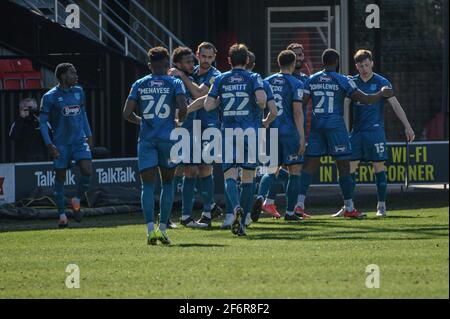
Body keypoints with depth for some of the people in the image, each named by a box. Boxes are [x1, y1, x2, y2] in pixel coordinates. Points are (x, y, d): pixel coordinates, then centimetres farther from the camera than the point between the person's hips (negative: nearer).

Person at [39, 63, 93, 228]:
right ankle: (62, 215, 11)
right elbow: (43, 122, -4)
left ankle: (76, 201, 11)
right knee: (60, 177, 1)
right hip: (61, 144, -4)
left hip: (80, 140, 4)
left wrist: (89, 135, 16)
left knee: (87, 171, -14)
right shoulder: (50, 97, -7)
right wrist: (49, 145, -11)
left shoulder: (78, 92, 9)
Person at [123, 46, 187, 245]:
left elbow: (127, 113, 1)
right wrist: (179, 122, 7)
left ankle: (151, 229, -18)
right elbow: (182, 107, -14)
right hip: (168, 138, -1)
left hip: (146, 139, 1)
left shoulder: (139, 85, 6)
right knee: (167, 183, 13)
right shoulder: (175, 83, 1)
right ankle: (163, 229, 8)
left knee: (148, 185, -2)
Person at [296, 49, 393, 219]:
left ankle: (299, 203, -7)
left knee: (310, 165, 5)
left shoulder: (312, 80, 7)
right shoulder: (342, 81, -4)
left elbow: (302, 104, 3)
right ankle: (349, 208, 7)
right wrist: (382, 93, 13)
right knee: (344, 166, 4)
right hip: (335, 125, -4)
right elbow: (364, 99, -4)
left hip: (316, 125, 4)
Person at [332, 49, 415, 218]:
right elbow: (344, 104, 7)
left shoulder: (382, 83, -1)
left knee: (379, 166, -3)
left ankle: (381, 206, 5)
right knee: (349, 167, 1)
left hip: (375, 131, -4)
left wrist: (407, 126, -6)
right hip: (357, 131, 4)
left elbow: (395, 105, -2)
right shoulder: (352, 82, 8)